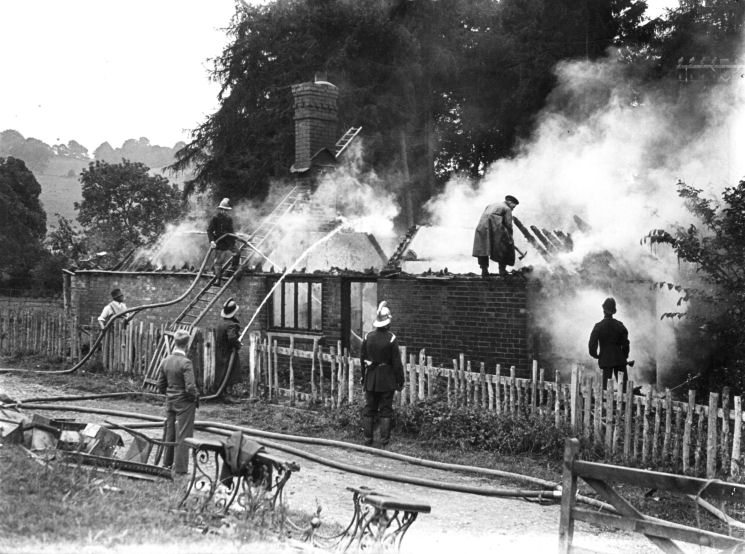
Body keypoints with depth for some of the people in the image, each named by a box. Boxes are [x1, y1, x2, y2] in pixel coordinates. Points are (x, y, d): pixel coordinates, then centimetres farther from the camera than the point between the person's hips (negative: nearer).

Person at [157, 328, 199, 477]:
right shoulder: (185, 363, -20)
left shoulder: (166, 361, 0)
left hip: (170, 402, 6)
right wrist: (196, 398, -6)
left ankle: (167, 464, 32)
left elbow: (160, 386, 7)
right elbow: (190, 387, -24)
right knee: (183, 436, 2)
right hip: (184, 403, -6)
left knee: (170, 433, 19)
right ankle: (179, 469, 6)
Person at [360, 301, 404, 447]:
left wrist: (363, 376, 17)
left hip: (370, 378, 3)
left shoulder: (368, 337, -3)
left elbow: (362, 358, 5)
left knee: (369, 409, 12)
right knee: (385, 409, 5)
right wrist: (400, 380, -3)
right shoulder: (391, 339, -15)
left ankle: (367, 438, 14)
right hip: (387, 380, -3)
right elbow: (397, 362, -12)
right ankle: (384, 439, 3)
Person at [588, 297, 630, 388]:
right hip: (620, 360, 1)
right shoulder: (619, 325, -2)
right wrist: (624, 356, 12)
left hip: (605, 360, -1)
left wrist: (595, 355, 6)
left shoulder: (599, 326, -7)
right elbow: (625, 344, -1)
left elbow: (592, 344, -10)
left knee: (606, 384, 4)